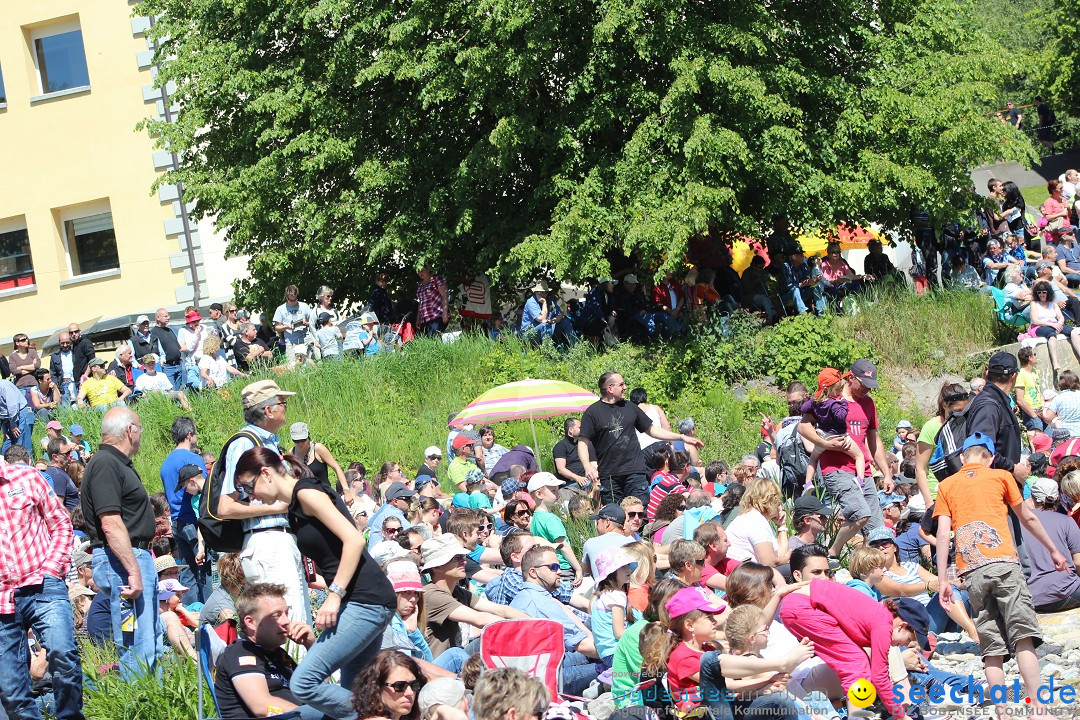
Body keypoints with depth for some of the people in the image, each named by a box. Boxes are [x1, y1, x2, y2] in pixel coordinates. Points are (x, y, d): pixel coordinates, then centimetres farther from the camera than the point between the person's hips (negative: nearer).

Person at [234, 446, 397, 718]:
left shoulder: (306, 491, -8)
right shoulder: (295, 506, 20)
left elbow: (354, 540, -17)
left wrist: (334, 595, -19)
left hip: (365, 601, -10)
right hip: (363, 603, 10)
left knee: (304, 682, -16)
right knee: (351, 693, 10)